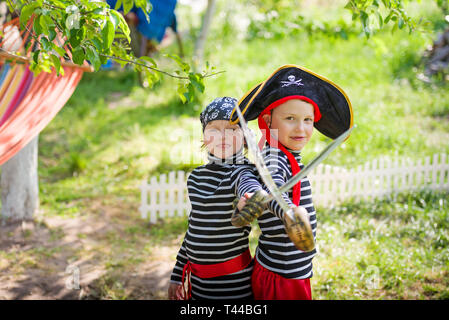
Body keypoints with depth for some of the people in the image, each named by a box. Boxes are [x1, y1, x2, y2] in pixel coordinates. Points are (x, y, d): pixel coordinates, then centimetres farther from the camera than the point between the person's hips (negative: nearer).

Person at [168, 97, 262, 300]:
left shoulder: (242, 172, -12)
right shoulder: (196, 176, 7)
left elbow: (249, 184, -38)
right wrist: (177, 275, 18)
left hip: (232, 282, -6)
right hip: (197, 277, 6)